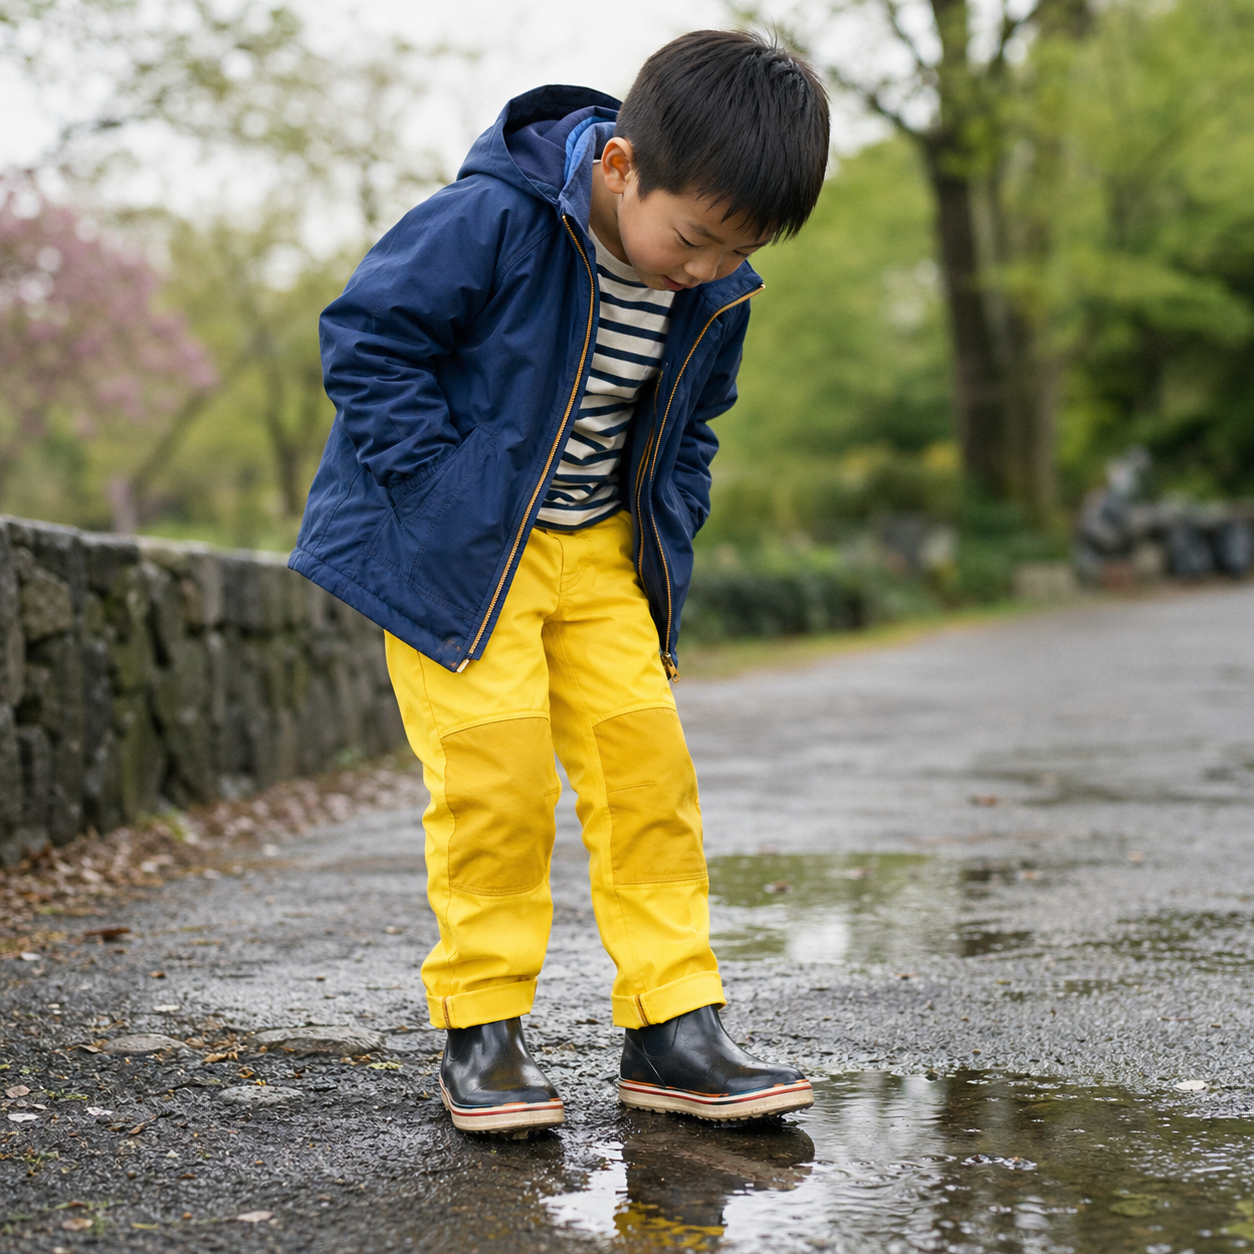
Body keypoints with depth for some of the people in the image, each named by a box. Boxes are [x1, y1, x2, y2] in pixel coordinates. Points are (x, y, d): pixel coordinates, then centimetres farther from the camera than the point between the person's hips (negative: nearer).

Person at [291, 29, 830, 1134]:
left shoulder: (716, 293, -3)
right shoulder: (491, 222, -23)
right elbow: (369, 337, -16)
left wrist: (664, 554, 5)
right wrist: (437, 490, -18)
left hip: (597, 549, 6)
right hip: (454, 547, -5)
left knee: (646, 757, -2)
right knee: (497, 767, -15)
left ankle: (674, 1025, 6)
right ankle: (482, 1028, 0)